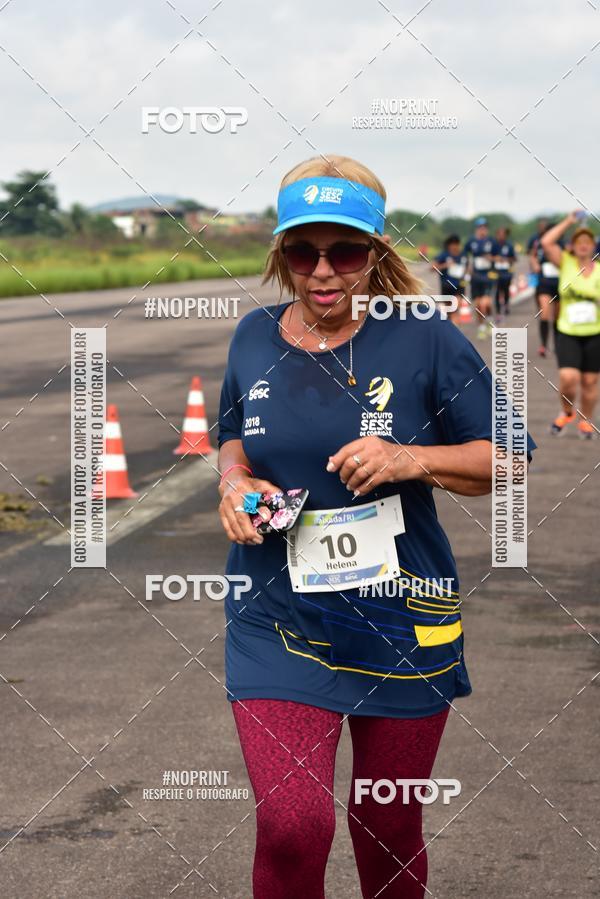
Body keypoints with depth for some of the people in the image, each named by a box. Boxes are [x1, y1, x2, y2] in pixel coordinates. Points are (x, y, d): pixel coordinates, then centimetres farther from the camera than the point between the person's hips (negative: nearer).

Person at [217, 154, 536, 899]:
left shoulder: (426, 340, -8)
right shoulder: (255, 338, 3)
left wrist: (411, 459, -20)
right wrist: (235, 481, -3)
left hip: (400, 624, -1)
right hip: (276, 620, 1)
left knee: (390, 829, 13)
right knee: (291, 828, -14)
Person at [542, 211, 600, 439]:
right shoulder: (566, 263, 0)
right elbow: (546, 242, -13)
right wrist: (568, 222, -9)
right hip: (567, 332, -1)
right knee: (568, 377, -14)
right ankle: (567, 413, 15)